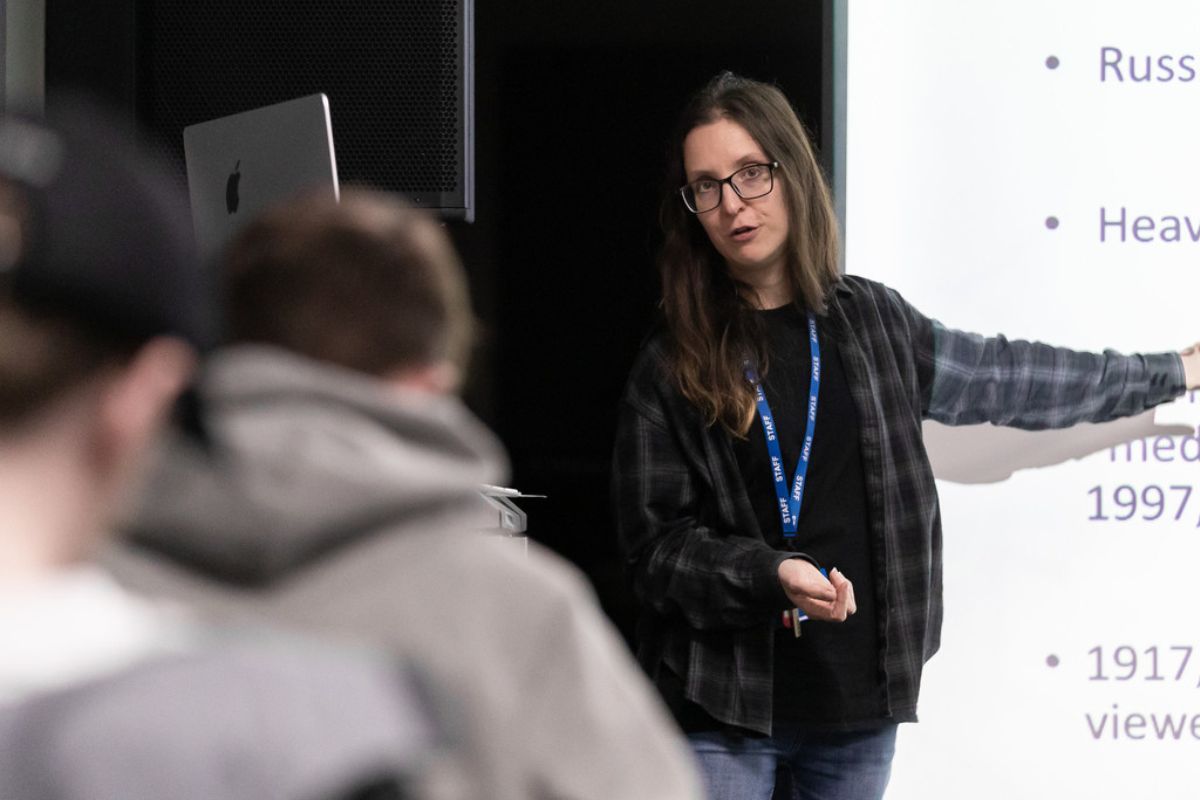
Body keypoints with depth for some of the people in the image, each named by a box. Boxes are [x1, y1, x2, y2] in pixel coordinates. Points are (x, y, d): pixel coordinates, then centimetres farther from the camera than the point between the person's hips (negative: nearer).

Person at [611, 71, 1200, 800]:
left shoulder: (871, 323, 7)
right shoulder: (670, 367, -3)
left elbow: (1007, 377, 20)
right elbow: (657, 545, -5)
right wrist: (771, 574, -23)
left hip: (863, 692, 3)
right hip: (724, 709, -3)